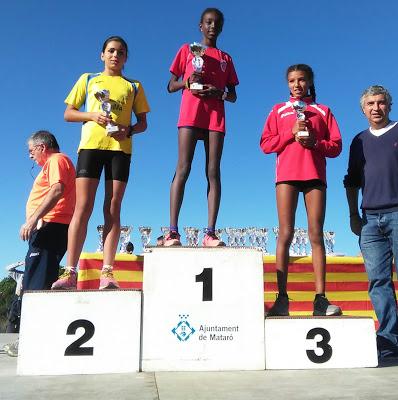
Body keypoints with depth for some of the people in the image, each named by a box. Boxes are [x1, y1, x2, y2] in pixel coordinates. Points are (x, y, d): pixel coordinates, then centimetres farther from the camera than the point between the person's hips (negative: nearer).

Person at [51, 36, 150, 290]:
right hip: (90, 145, 0)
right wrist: (92, 115, -6)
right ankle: (70, 272, -11)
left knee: (113, 209, -5)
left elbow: (143, 122, 15)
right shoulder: (88, 80, 19)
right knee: (83, 207, -10)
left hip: (120, 148, 1)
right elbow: (68, 113, 14)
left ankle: (107, 272, -7)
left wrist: (129, 130, -8)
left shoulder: (134, 86, 19)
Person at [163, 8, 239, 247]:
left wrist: (219, 92, -6)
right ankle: (173, 232, -19)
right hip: (190, 115, -2)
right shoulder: (187, 50, 16)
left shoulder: (226, 59, 22)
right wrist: (187, 82, -11)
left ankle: (211, 233, -12)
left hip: (216, 117, 3)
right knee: (183, 169, -14)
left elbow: (233, 96, 16)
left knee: (213, 172, -7)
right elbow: (171, 86, 11)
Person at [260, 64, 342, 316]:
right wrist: (292, 132, -6)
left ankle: (320, 298, -5)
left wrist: (315, 142, -9)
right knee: (285, 234, -6)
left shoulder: (323, 111, 18)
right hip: (287, 175, 0)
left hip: (315, 175, 1)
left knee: (316, 235, -4)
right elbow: (266, 144, 6)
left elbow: (336, 146, 9)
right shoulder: (279, 110, 17)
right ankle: (282, 298, -6)